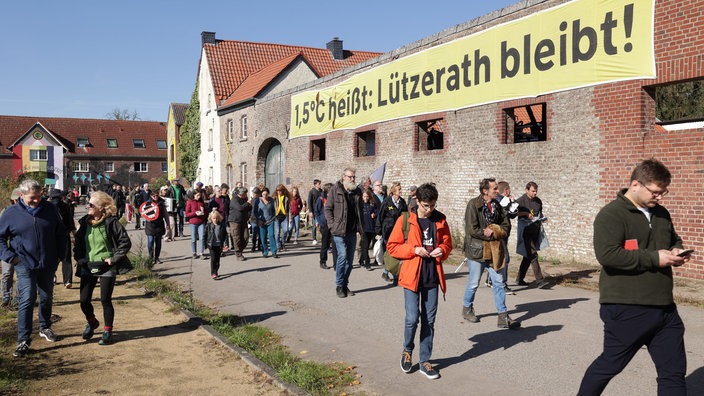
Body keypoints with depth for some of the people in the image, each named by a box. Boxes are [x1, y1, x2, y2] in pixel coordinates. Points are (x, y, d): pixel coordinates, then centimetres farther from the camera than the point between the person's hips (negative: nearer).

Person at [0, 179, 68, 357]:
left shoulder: (50, 209, 1)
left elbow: (61, 233, 12)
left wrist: (60, 255, 6)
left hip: (48, 265, 3)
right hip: (25, 265, -3)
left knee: (46, 298, 15)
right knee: (27, 300, -11)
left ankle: (45, 327, 37)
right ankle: (23, 340, -4)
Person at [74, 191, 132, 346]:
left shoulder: (111, 222, -11)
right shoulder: (84, 222, 5)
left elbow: (125, 242, -10)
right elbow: (78, 242, 17)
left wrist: (114, 259, -12)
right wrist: (79, 258, 5)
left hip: (106, 267, -5)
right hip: (88, 267, 5)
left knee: (105, 300, -1)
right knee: (84, 300, 5)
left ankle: (107, 331, 17)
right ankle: (91, 322, 35)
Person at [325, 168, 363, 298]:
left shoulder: (357, 191, 10)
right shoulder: (335, 190, -3)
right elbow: (328, 208, -1)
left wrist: (360, 226, 9)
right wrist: (332, 225, -9)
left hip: (352, 231, 5)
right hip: (339, 230, -5)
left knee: (350, 259, 8)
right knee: (342, 256, -12)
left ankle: (345, 285, 20)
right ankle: (339, 285, 2)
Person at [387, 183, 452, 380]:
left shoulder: (440, 220, 4)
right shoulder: (405, 220, -5)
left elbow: (448, 243, 15)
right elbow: (392, 247, -4)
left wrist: (442, 250, -7)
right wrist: (414, 249, -16)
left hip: (432, 277, 3)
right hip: (412, 275, -3)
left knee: (429, 320, 7)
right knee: (412, 318, -7)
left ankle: (425, 360, 19)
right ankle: (407, 350, 22)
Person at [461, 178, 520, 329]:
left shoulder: (497, 206, 7)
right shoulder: (473, 204, -12)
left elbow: (506, 225, 9)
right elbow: (472, 229, -19)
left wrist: (493, 231, -12)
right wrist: (495, 232, -12)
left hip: (494, 251, 5)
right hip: (477, 250, -5)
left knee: (499, 283, 4)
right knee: (473, 284, 6)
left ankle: (503, 316, 8)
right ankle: (467, 308, 30)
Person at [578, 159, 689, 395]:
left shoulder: (661, 214, 12)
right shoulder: (611, 215, -13)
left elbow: (674, 240, 28)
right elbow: (607, 254, -26)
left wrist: (677, 252, 3)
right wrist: (654, 258, -22)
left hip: (665, 308, 8)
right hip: (626, 309, -7)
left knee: (674, 371, 11)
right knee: (610, 365, 6)